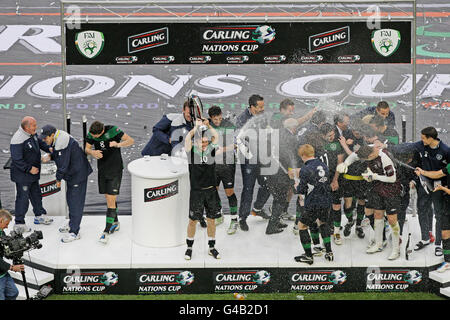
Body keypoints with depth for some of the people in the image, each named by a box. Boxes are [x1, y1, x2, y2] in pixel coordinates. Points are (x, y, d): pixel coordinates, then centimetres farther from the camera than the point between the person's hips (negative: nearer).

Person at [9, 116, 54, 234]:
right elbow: (17, 160, -27)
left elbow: (40, 143, 19)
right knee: (23, 198, -3)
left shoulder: (32, 134, 1)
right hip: (22, 175, -10)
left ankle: (39, 215, 40)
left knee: (36, 194, 23)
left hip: (33, 173, 10)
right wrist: (29, 169, -23)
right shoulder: (18, 140, -28)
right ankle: (19, 224, 7)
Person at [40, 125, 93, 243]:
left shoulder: (62, 144, -27)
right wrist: (50, 156, 4)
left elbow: (63, 164, -23)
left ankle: (74, 232, -3)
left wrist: (58, 179, -10)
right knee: (70, 199, 21)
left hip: (78, 175, -11)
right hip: (71, 175, 11)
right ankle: (72, 224, 37)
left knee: (76, 203, -7)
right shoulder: (57, 141, 5)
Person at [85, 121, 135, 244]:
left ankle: (106, 231, -8)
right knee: (108, 197, 16)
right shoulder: (91, 134, -6)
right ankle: (115, 222, 35)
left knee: (110, 199, -10)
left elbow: (131, 140, -16)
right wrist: (92, 152, -22)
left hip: (115, 169, -5)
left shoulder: (112, 130, -19)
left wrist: (118, 144, -35)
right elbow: (87, 149, 2)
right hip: (102, 169, 5)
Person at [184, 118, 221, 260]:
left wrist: (208, 125, -6)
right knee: (193, 220, 3)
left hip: (211, 191, 3)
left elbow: (216, 136, -4)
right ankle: (189, 247, 17)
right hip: (196, 191, -3)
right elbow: (188, 138, -18)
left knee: (211, 220, 9)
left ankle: (212, 247, 21)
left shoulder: (211, 150, 5)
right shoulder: (192, 151, -3)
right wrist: (197, 126, -12)